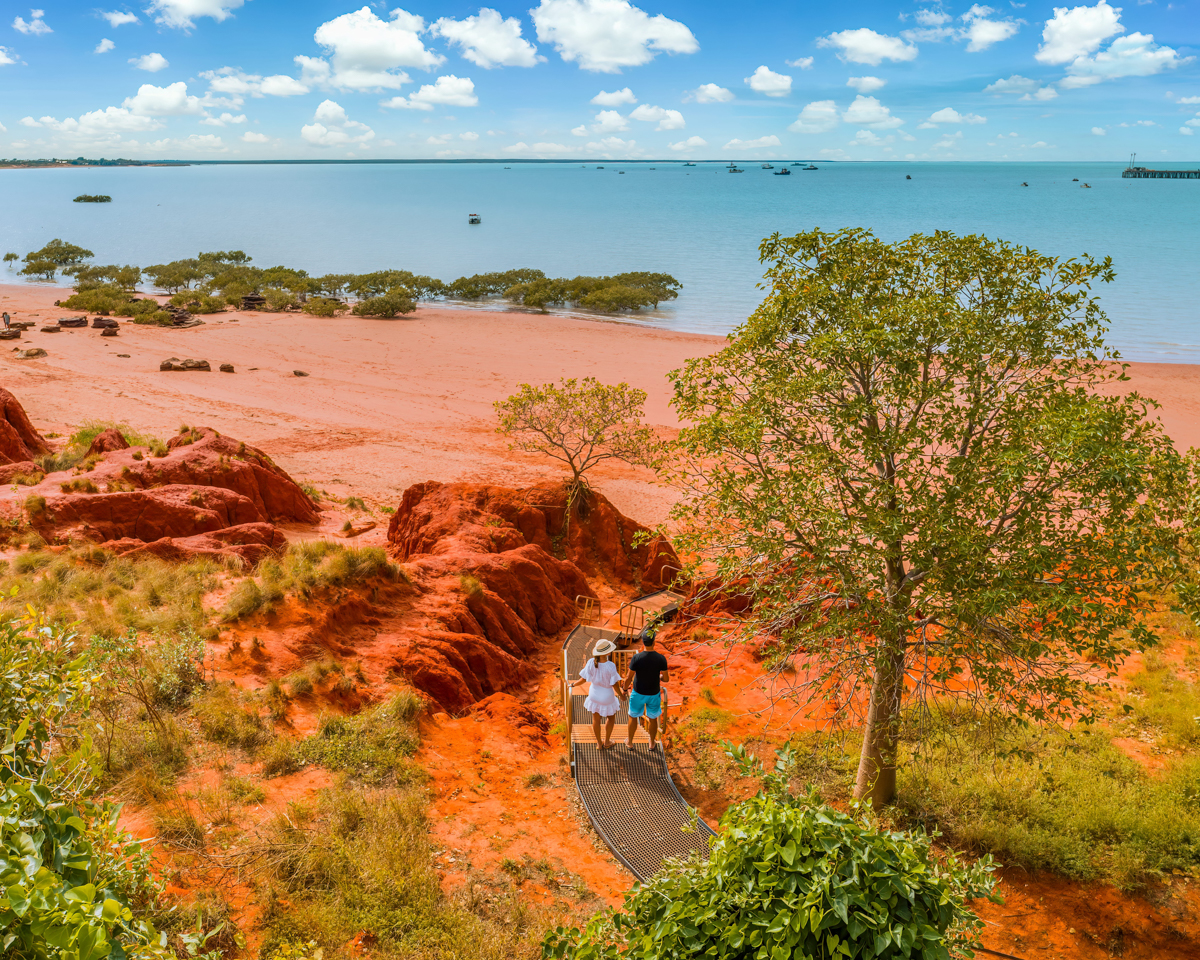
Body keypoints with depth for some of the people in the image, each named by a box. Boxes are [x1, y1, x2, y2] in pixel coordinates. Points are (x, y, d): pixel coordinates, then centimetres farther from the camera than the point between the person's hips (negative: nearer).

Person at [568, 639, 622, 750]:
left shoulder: (591, 663, -20)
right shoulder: (611, 666, -30)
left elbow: (584, 679, -11)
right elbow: (615, 684, -22)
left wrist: (573, 685, 8)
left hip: (594, 694, 3)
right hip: (607, 697, -3)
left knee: (596, 719, 22)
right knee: (611, 718, 25)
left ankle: (599, 743, 39)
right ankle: (607, 742, 38)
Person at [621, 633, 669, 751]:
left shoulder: (636, 658, -25)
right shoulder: (661, 658, -20)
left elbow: (629, 678, -17)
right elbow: (666, 679, -12)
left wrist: (624, 689, 2)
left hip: (638, 693, -1)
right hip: (654, 694, 1)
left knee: (633, 716, 23)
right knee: (652, 718, 24)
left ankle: (630, 742, 39)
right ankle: (652, 743, 42)